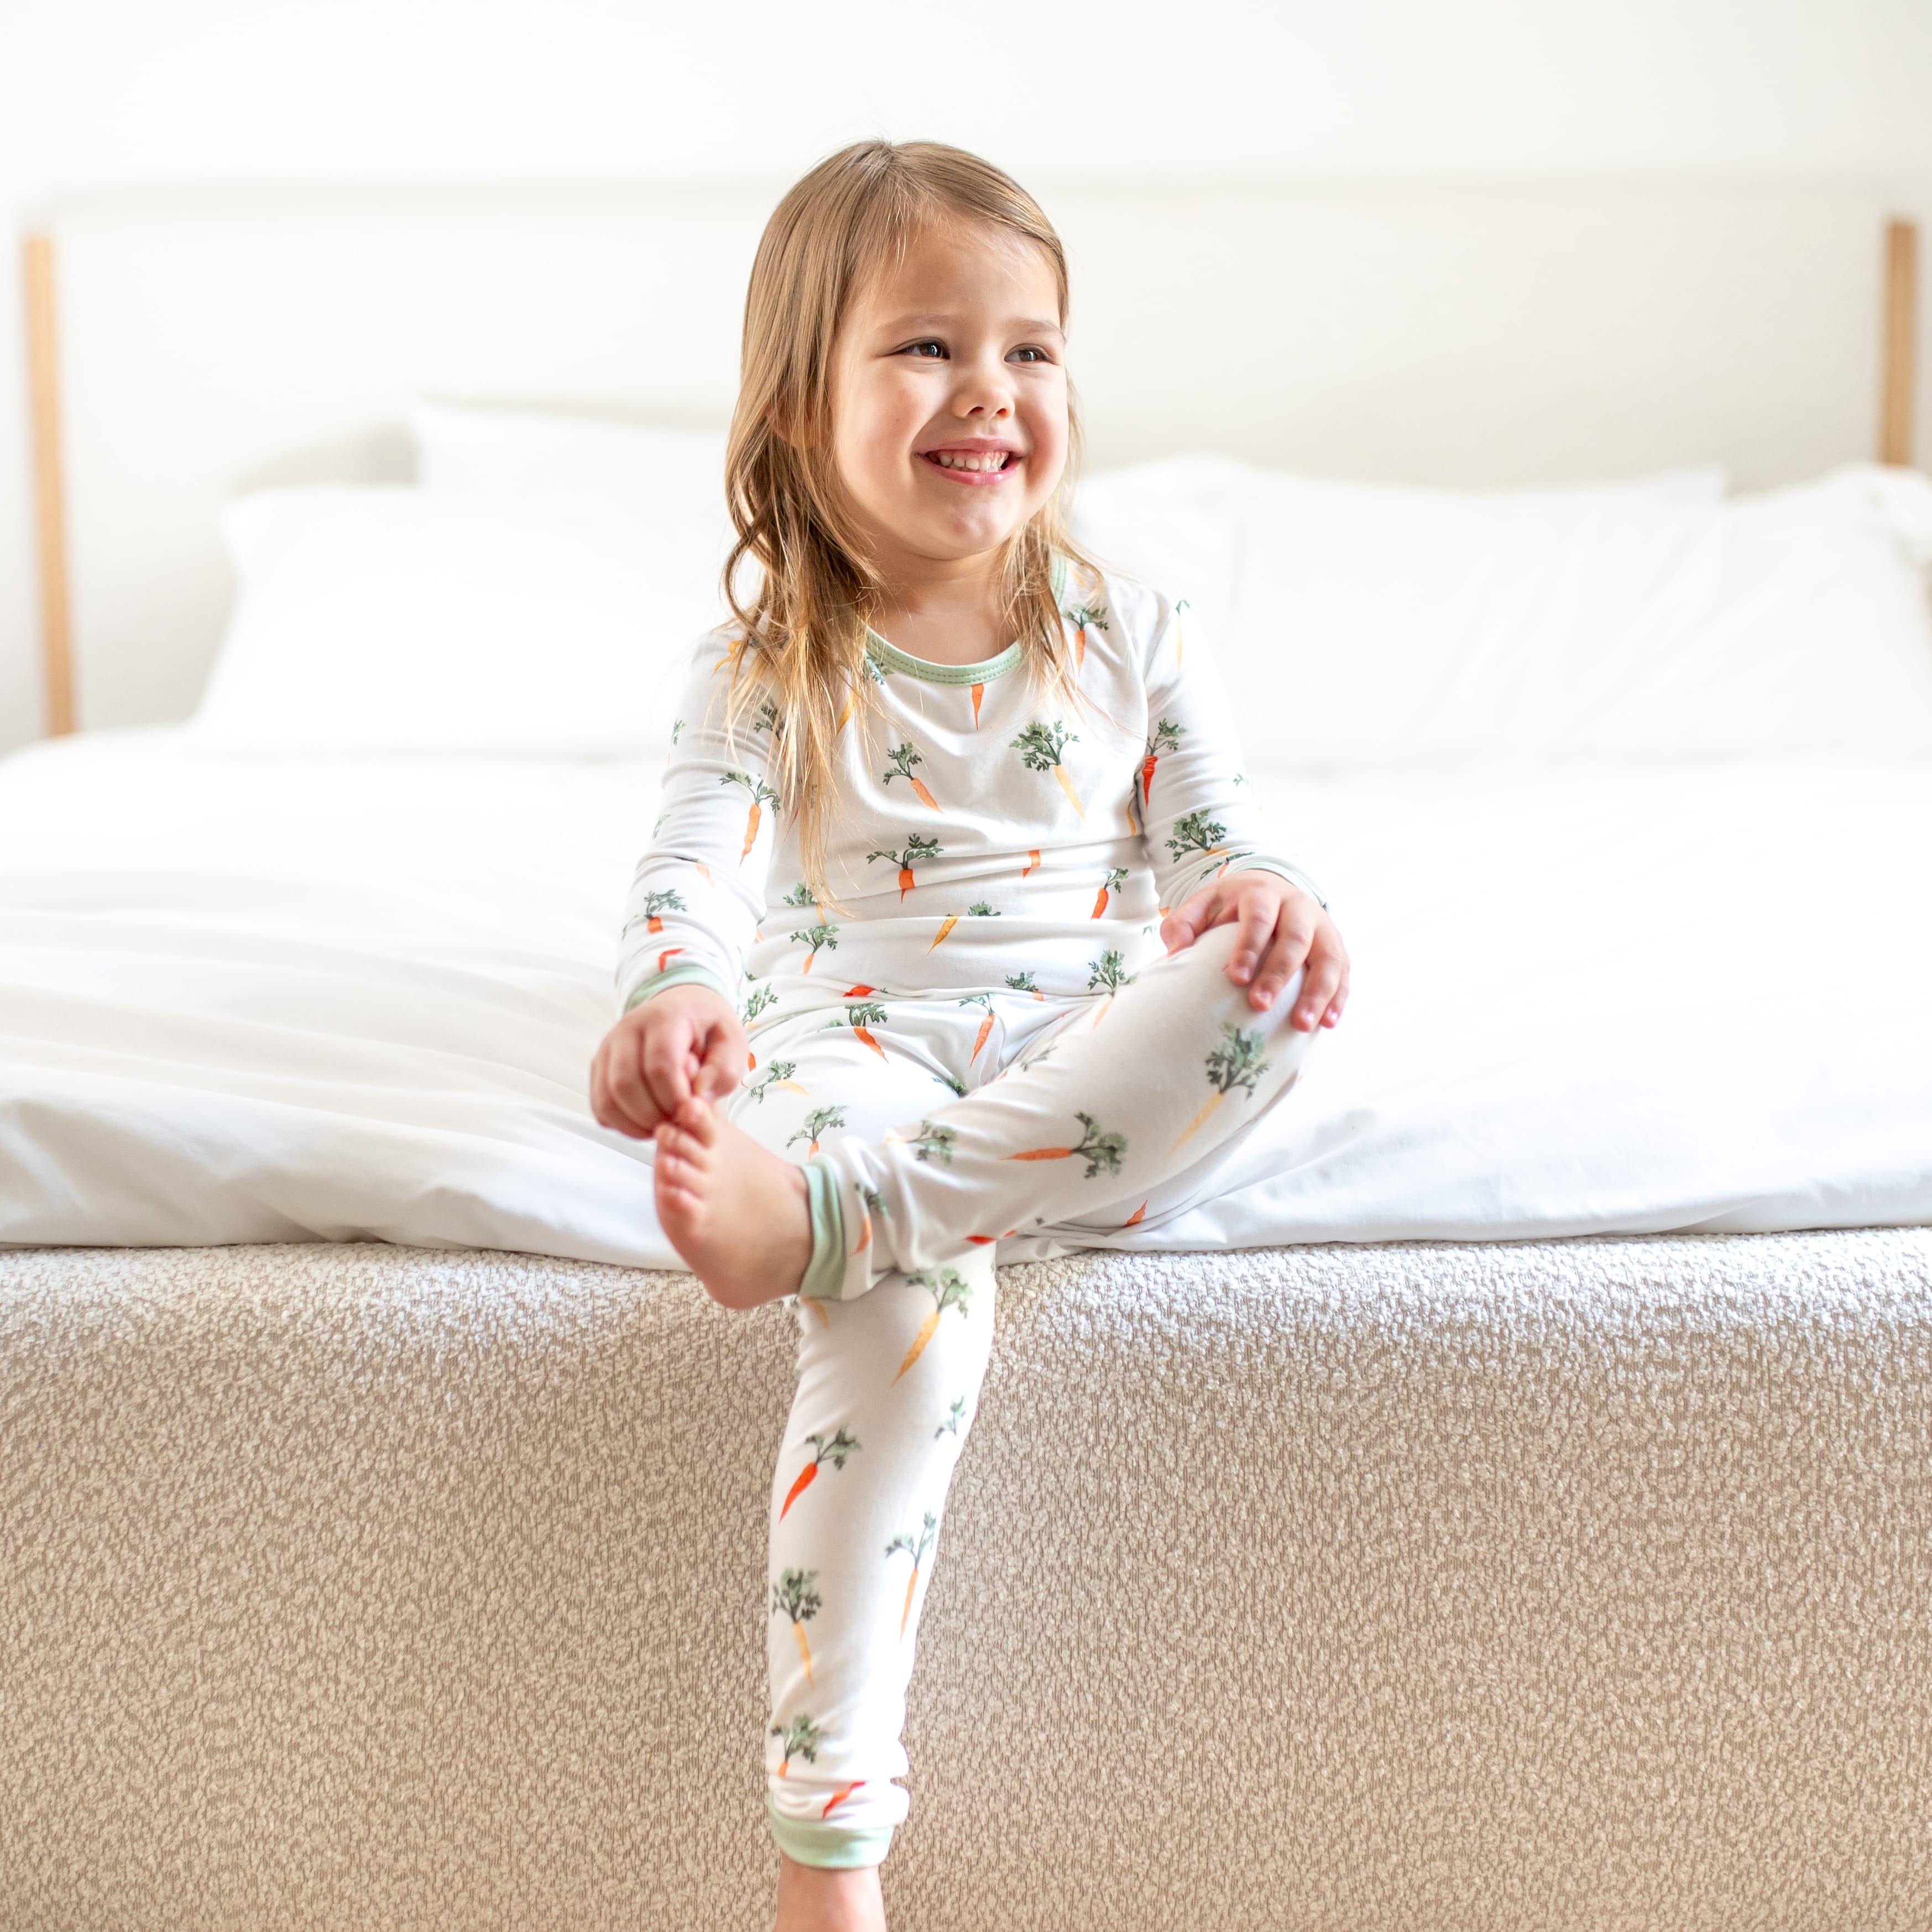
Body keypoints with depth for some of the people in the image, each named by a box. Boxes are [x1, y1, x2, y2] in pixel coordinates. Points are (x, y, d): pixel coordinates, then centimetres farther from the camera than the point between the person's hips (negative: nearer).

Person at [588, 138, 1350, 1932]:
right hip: (862, 1042, -2)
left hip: (1095, 1067, 3)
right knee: (908, 1322, -36)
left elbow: (1220, 843, 9)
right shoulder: (759, 670, 4)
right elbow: (695, 863, -10)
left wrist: (1262, 897, -18)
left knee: (1279, 969, -30)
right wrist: (674, 996, -35)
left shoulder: (1132, 636, 12)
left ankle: (822, 1210, -40)